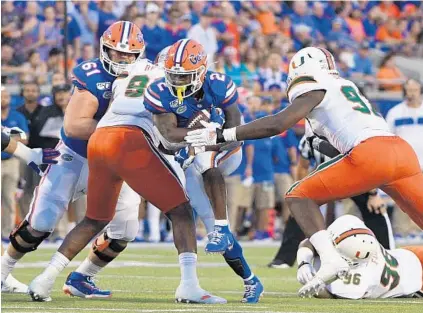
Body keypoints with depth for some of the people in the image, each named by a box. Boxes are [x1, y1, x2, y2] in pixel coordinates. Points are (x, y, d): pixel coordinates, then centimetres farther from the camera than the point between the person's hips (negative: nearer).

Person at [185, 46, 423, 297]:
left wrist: (222, 135, 1)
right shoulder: (346, 87, 31)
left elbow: (278, 125, -2)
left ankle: (331, 259, -15)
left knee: (300, 197, 5)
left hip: (370, 154, -7)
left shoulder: (315, 90, 9)